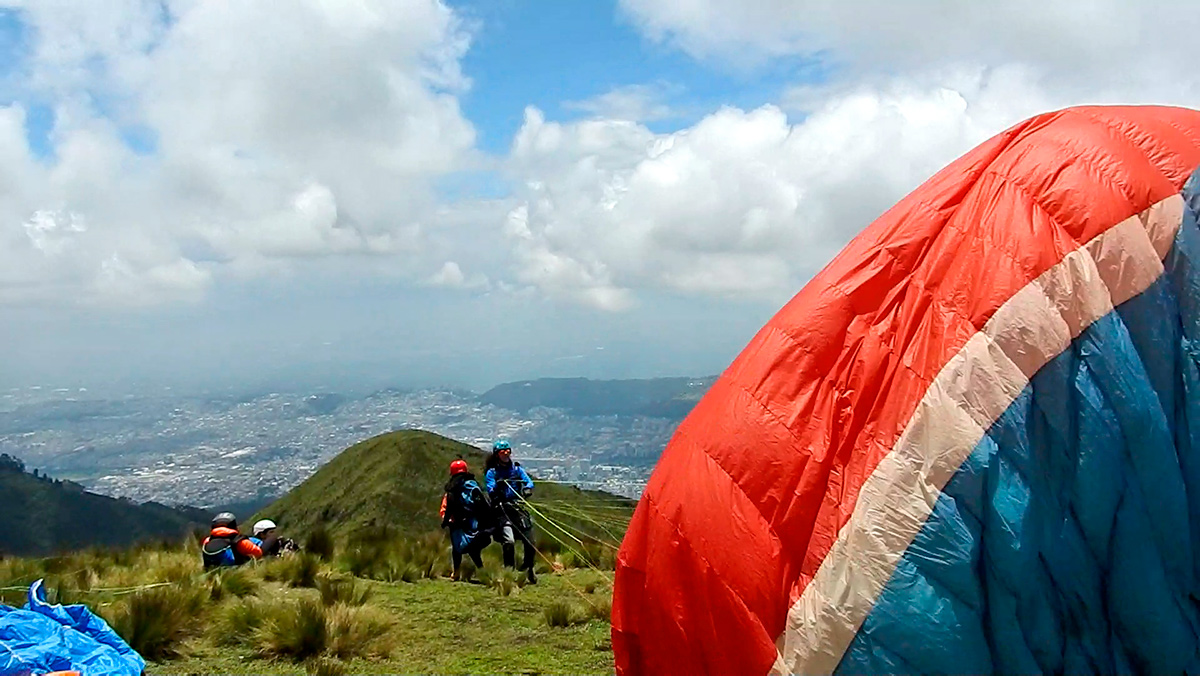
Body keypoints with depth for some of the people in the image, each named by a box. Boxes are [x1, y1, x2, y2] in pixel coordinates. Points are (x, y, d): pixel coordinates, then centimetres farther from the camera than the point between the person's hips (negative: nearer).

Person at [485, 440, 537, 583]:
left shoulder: (517, 468, 15)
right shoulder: (492, 472, 5)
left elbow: (529, 482, 4)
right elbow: (491, 493, -6)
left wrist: (527, 489, -18)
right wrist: (497, 486, -27)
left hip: (519, 508, 3)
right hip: (502, 510, -3)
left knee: (530, 544, 3)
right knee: (509, 542, -23)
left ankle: (529, 569, 29)